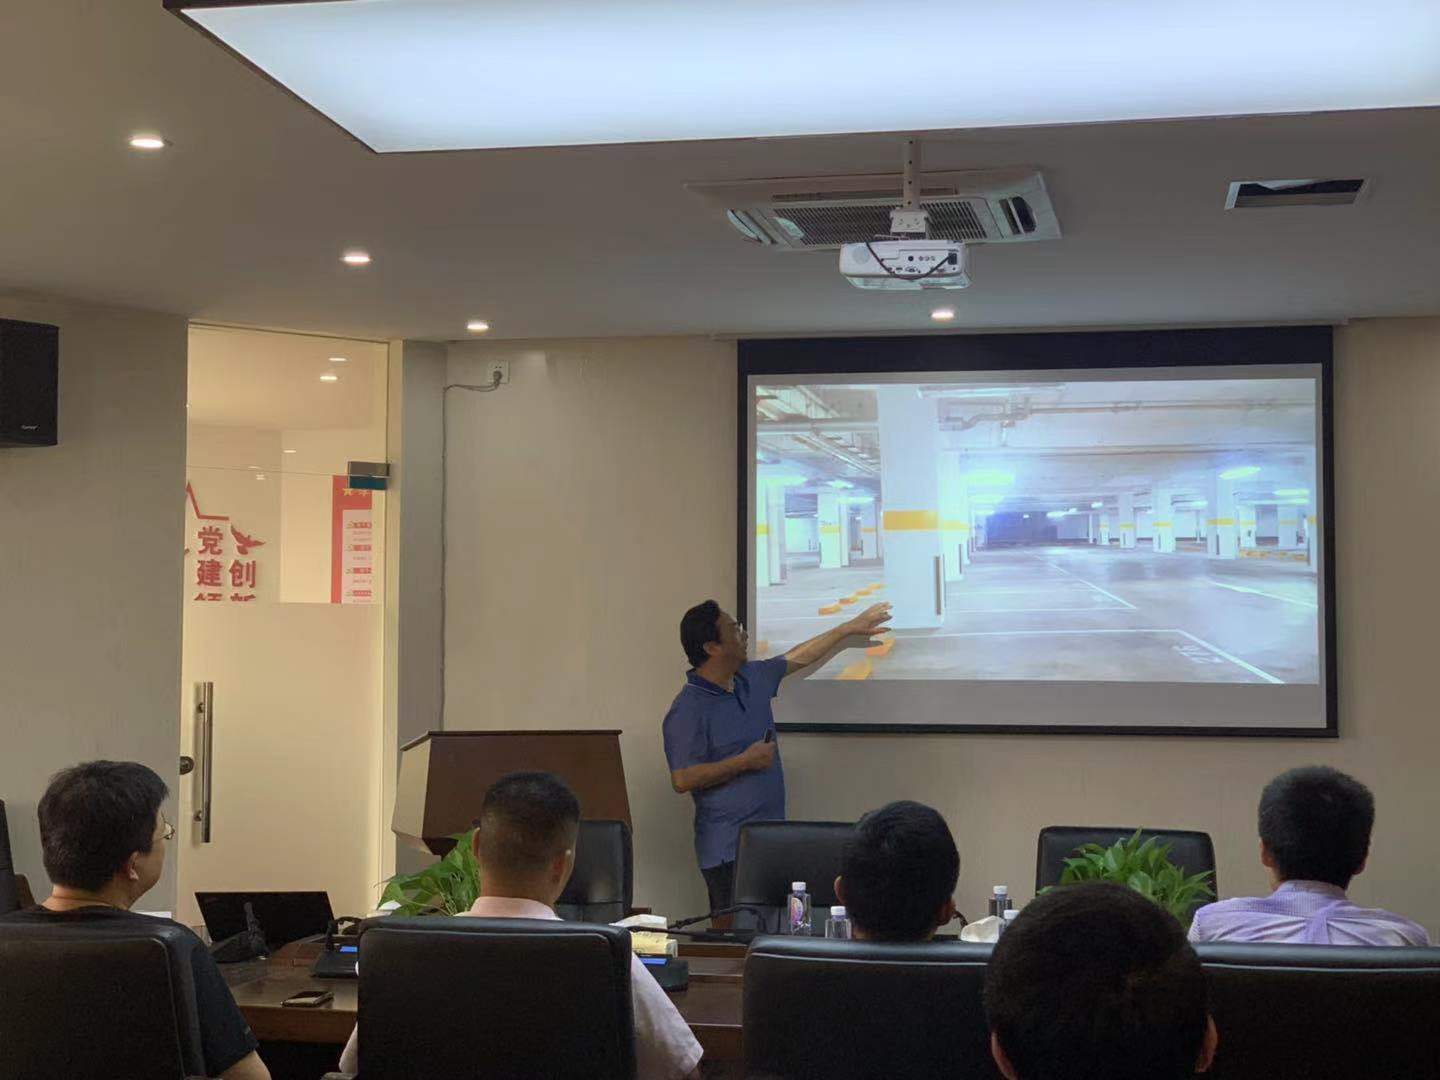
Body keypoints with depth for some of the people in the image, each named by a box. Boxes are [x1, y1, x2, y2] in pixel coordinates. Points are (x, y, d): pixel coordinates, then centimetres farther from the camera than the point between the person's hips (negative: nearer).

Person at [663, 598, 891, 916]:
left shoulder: (751, 679, 11)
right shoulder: (687, 710, -15)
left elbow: (798, 658, 27)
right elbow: (682, 780, -20)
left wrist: (850, 628, 31)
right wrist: (745, 761, -16)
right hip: (728, 850, -8)